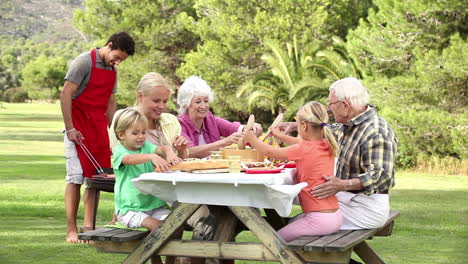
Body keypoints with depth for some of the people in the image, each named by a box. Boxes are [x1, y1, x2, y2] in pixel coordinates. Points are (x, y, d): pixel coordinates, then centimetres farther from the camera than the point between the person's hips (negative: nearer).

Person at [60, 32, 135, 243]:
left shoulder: (112, 70, 14)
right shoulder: (84, 62, -9)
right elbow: (65, 95, -13)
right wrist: (70, 129, -18)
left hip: (99, 128, 7)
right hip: (79, 126, -7)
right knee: (76, 178, -8)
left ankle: (89, 227, 7)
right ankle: (71, 230, -5)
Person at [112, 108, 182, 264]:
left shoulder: (146, 147, 10)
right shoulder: (119, 152, -6)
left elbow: (162, 149, -11)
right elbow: (130, 159, -30)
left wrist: (169, 153, -36)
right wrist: (151, 157, -48)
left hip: (154, 204, 5)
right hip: (130, 209, -5)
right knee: (155, 225, -28)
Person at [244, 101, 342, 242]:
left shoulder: (303, 149, -16)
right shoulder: (327, 146, 5)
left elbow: (270, 152, -4)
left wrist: (251, 138, 13)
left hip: (319, 220, -9)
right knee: (290, 223, 30)